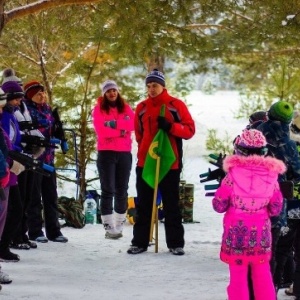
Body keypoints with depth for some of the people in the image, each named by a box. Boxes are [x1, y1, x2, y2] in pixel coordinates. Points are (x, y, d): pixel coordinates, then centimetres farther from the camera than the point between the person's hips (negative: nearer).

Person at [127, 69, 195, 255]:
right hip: (145, 163, 3)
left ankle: (176, 243, 10)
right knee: (144, 205, 7)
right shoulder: (142, 108, 7)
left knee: (171, 205, 4)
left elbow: (190, 129, -6)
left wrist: (170, 126, -20)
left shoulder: (176, 105, -2)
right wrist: (145, 149, 9)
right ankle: (140, 242, 12)